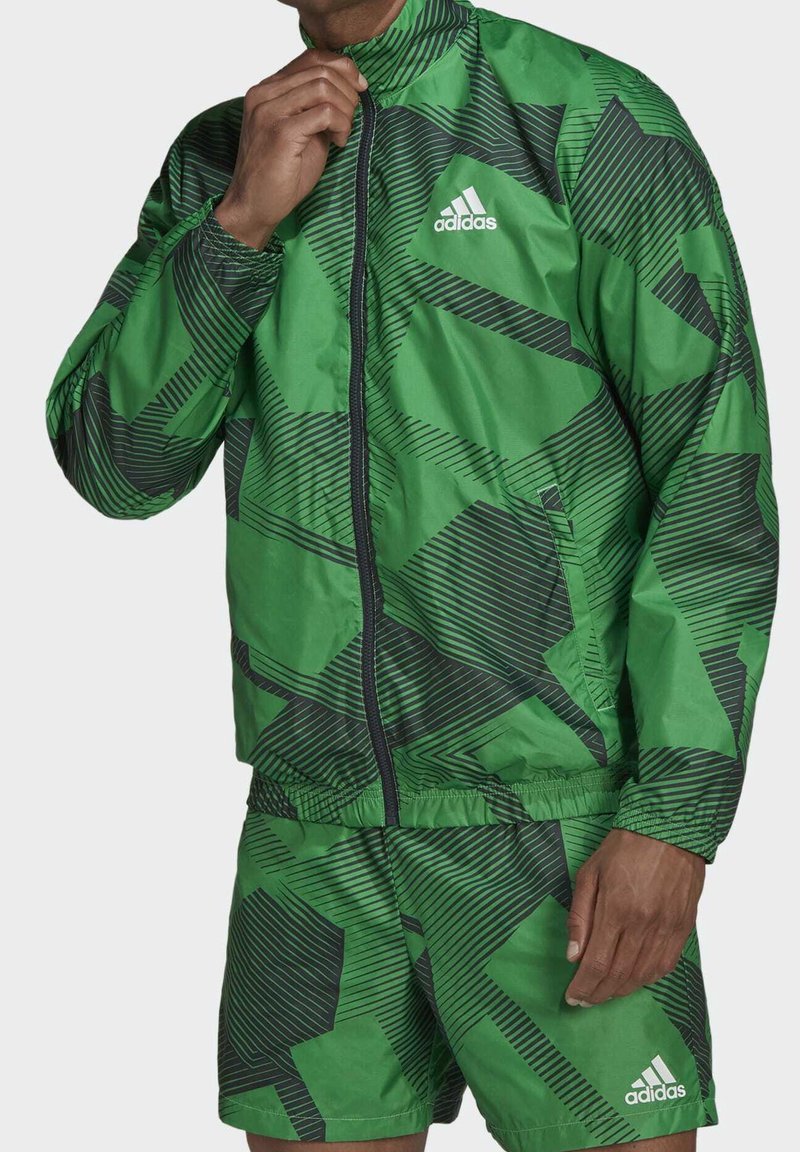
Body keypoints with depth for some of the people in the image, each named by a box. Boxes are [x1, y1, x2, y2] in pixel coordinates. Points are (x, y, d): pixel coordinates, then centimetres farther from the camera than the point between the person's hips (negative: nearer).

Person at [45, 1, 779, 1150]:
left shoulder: (599, 122, -8)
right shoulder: (221, 160, 9)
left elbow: (720, 477, -11)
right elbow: (116, 464, -1)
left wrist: (679, 821, -19)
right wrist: (246, 217, -15)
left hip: (562, 827, -4)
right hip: (321, 837, 5)